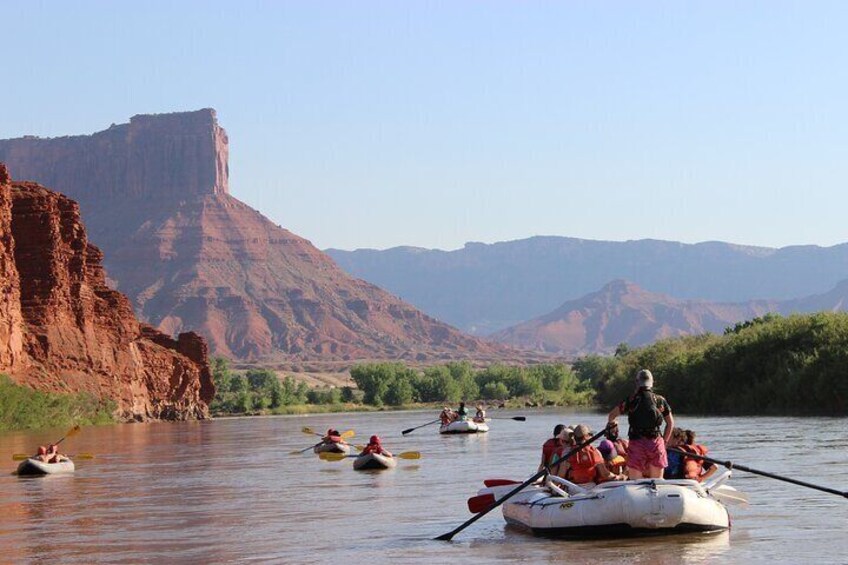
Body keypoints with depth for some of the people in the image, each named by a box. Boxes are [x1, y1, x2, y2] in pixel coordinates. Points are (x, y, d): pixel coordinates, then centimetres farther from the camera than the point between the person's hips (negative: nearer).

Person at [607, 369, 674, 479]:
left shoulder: (631, 400, 2)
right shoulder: (660, 400, 7)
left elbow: (612, 415, 9)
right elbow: (670, 423, 11)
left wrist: (612, 422, 31)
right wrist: (664, 441, 20)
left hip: (636, 442, -2)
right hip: (656, 442, 2)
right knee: (657, 480, 7)